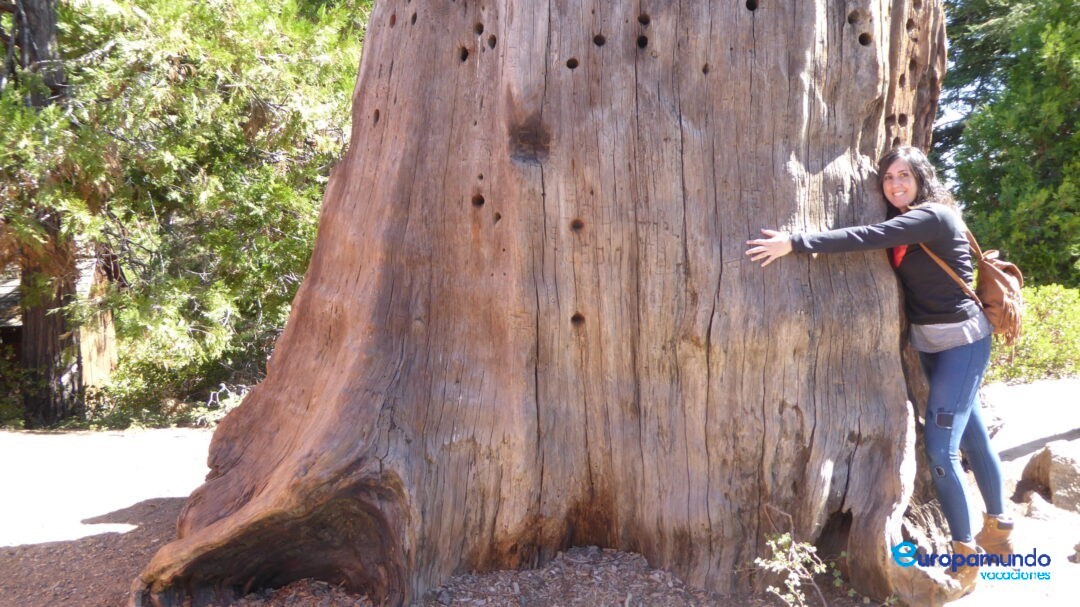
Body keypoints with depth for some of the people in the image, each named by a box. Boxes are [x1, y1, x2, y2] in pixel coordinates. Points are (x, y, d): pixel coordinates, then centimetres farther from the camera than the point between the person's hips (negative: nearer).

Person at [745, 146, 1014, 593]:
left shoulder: (933, 217, -21)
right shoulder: (900, 223, 7)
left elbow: (866, 238, -31)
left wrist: (795, 242, -35)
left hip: (961, 341, -8)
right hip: (929, 341, 8)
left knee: (940, 447, -9)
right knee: (970, 434, 19)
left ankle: (964, 555, 5)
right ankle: (998, 527, 35)